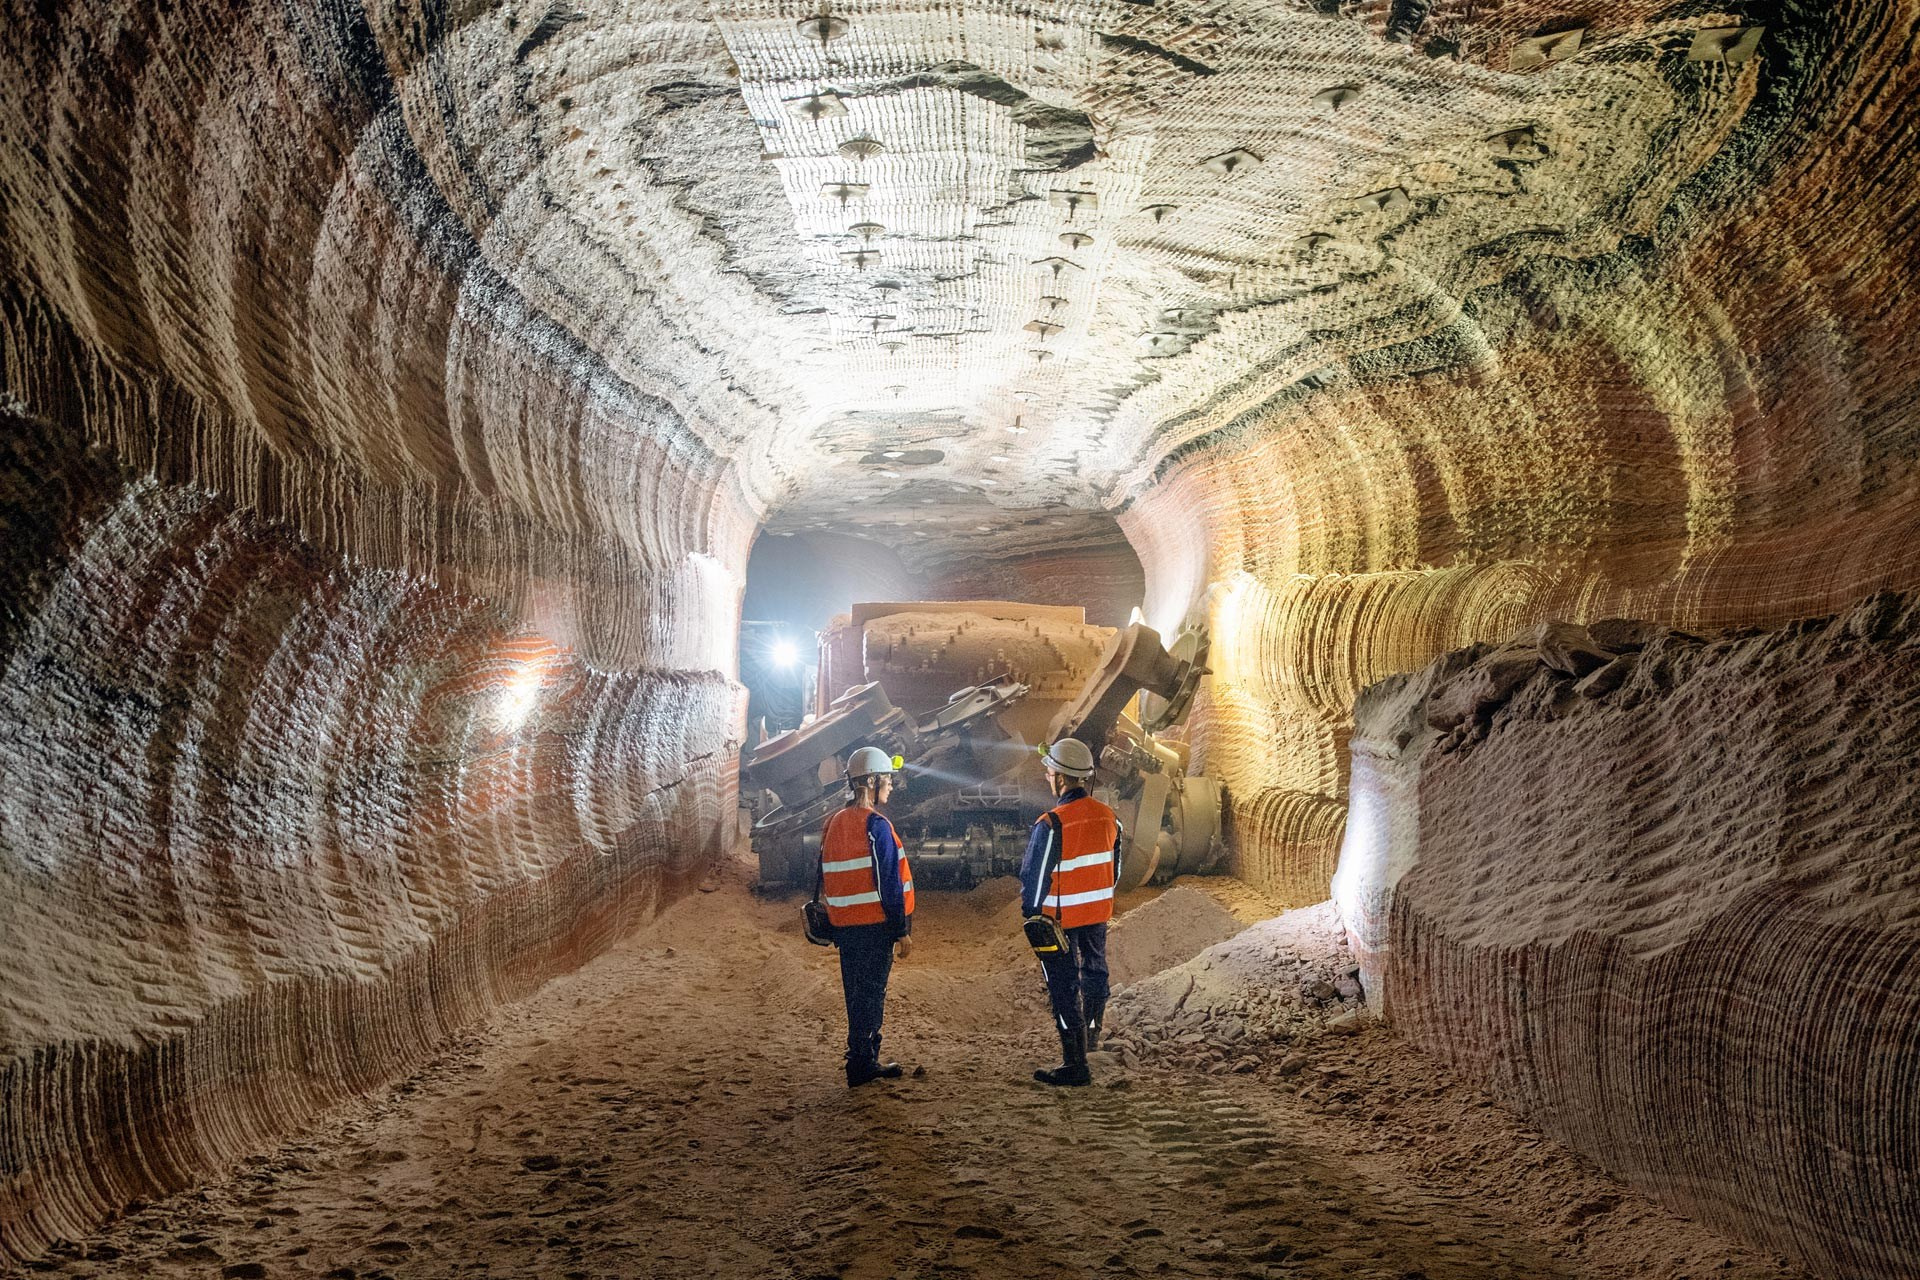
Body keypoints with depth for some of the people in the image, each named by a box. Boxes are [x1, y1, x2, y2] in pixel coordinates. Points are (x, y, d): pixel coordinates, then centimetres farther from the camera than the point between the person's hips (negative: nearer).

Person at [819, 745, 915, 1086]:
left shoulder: (833, 824, 11)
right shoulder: (875, 825, -15)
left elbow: (825, 879, 15)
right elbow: (889, 883, -17)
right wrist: (902, 930, -13)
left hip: (844, 926, 8)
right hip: (874, 926, -8)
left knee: (858, 993, 15)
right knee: (871, 994, -1)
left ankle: (865, 1059, 23)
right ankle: (861, 1064, 2)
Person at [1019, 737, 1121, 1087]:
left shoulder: (1051, 825, -24)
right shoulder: (1108, 817, -5)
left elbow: (1034, 878, -17)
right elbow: (1115, 870, 7)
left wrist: (1031, 914, -1)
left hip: (1060, 917, -6)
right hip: (1099, 913, 6)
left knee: (1064, 986, 2)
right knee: (1094, 969, 25)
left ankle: (1075, 1063, 6)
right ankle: (1091, 1034, 47)